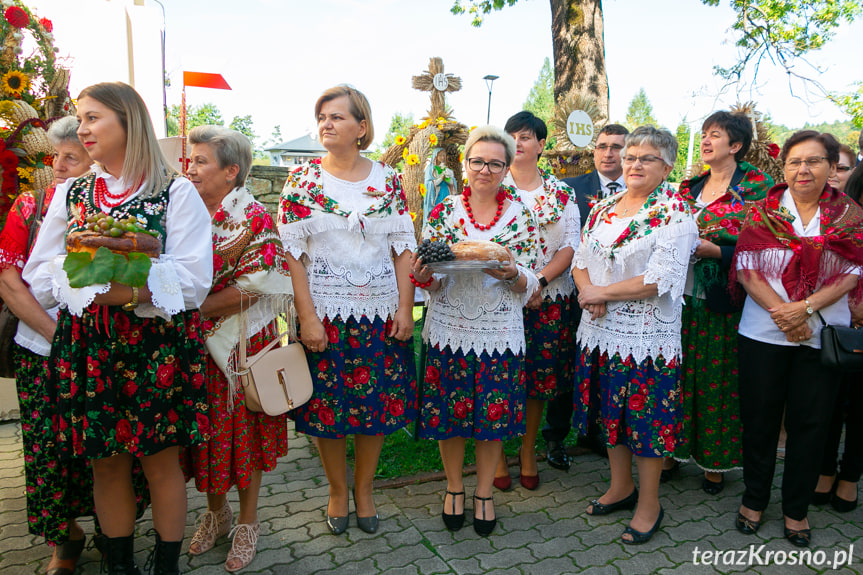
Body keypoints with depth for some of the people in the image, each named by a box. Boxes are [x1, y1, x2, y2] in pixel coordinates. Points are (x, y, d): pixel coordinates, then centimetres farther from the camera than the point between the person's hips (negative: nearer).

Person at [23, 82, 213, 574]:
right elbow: (40, 280, 6)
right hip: (88, 348, 4)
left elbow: (193, 283, -12)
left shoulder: (177, 193, -3)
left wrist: (111, 288, -22)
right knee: (107, 465, 13)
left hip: (158, 349, -3)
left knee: (162, 462, 8)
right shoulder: (70, 194, 11)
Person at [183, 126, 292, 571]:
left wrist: (194, 310, -16)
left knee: (243, 431, 6)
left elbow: (253, 289, -17)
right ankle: (215, 512, 36)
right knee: (206, 430, 14)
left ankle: (247, 522, 25)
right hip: (193, 346, 5)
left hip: (242, 345, -4)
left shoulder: (253, 217, -9)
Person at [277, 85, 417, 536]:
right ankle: (337, 491, 30)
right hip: (325, 310, -1)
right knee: (328, 402, 6)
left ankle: (363, 489, 30)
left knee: (378, 401, 8)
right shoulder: (302, 180, -1)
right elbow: (292, 252, -5)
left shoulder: (387, 179, 4)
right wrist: (307, 316, -12)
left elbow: (403, 247, 4)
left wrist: (405, 308, -3)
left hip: (380, 310, 2)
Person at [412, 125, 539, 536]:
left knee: (494, 414, 8)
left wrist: (511, 275, -20)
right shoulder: (443, 212, 2)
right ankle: (454, 488, 33)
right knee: (449, 411, 8)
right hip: (449, 328, 0)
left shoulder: (521, 217, 2)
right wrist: (423, 276, -20)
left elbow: (529, 285, 1)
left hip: (500, 332, 0)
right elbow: (430, 281, 3)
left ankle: (484, 493, 31)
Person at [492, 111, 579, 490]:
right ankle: (497, 452, 19)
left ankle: (528, 450, 26)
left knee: (539, 374, 7)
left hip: (547, 298, 2)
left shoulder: (561, 192, 8)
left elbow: (571, 246, 2)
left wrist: (539, 279, -14)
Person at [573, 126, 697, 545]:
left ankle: (649, 504, 24)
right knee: (610, 411, 17)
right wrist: (589, 295, -10)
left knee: (645, 416, 4)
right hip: (600, 330, 6)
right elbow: (581, 260, 10)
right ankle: (621, 486, 37)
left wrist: (600, 292, -14)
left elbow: (661, 279, -19)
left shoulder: (675, 213, -9)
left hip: (647, 336, -6)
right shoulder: (603, 207, 10)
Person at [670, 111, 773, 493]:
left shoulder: (756, 185, -4)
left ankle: (716, 461, 22)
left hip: (723, 302, -5)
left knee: (718, 379, 4)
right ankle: (675, 451, 24)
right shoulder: (691, 186, 12)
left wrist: (709, 249, -21)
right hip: (684, 297, 5)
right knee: (679, 375, 9)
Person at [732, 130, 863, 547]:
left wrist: (805, 307, -18)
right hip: (763, 333, -1)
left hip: (822, 334, 1)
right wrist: (781, 313, -16)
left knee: (809, 423, 9)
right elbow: (746, 268, -6)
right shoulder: (763, 211, 1)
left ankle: (796, 508, 26)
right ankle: (754, 498, 27)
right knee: (759, 419, 8)